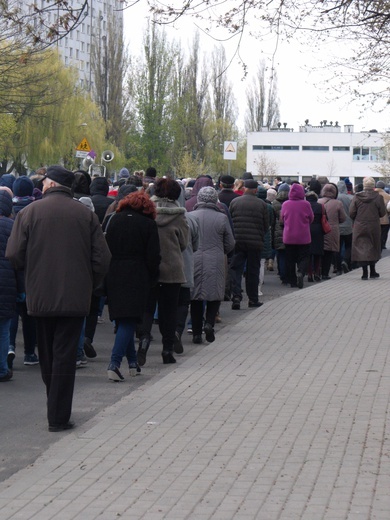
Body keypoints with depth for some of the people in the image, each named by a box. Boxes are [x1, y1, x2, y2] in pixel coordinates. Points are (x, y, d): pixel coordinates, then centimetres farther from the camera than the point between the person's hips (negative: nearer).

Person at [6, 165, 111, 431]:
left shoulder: (29, 212, -5)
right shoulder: (86, 214, -3)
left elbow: (14, 255, -8)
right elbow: (102, 258, -5)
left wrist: (33, 273, 11)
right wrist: (88, 283, 11)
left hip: (40, 297, 0)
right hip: (75, 297, 0)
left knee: (47, 356, 16)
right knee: (65, 356, 3)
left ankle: (56, 407, 28)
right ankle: (59, 417, 1)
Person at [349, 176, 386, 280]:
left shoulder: (356, 197, -7)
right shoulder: (378, 197, -9)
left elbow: (351, 213, -6)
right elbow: (383, 213, -4)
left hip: (359, 227, 0)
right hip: (373, 227, 0)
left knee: (361, 248, 4)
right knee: (373, 248, 13)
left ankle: (365, 272, -4)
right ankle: (372, 272, 19)